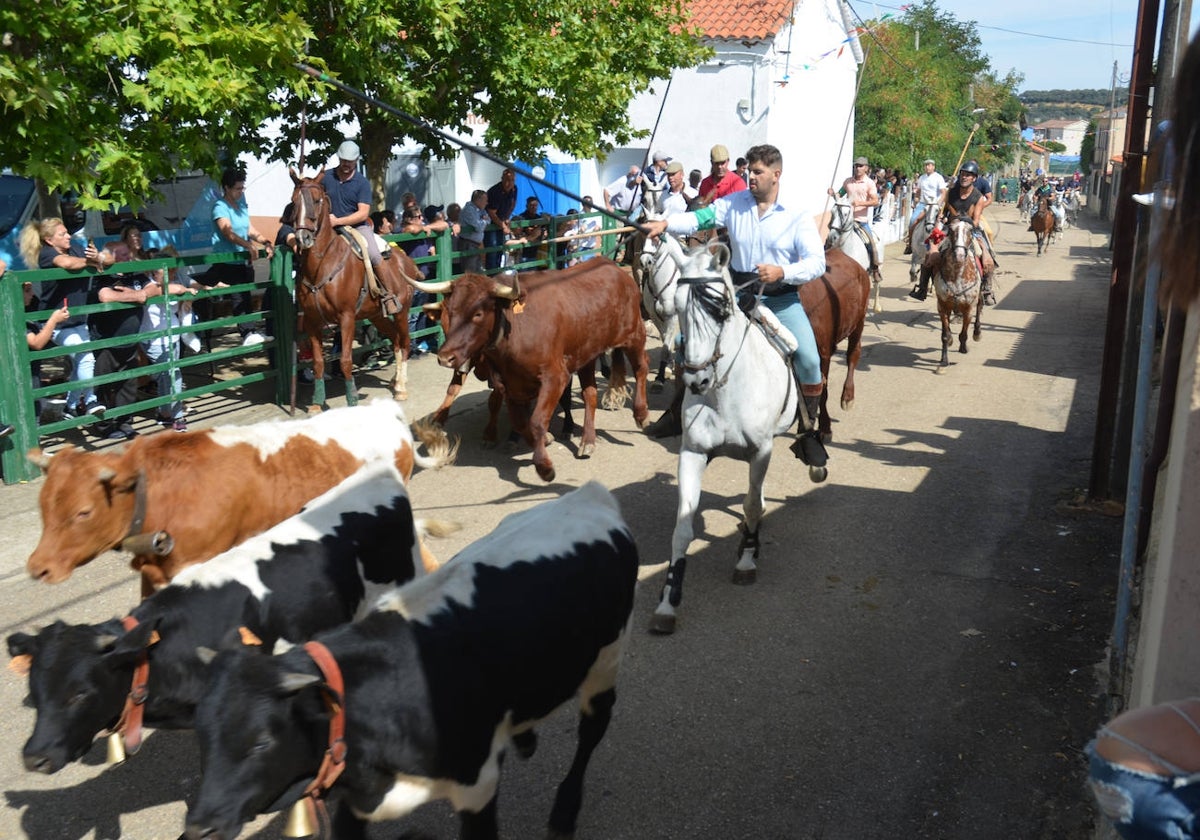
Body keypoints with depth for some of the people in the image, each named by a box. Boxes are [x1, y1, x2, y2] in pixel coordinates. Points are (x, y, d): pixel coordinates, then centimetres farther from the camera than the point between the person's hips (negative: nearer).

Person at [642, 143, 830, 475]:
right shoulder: (734, 203, 3)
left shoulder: (797, 217, -5)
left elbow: (817, 262, -12)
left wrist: (782, 272, -29)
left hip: (781, 300, -3)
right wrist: (665, 223, -26)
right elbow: (700, 218, -8)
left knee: (809, 360, -18)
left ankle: (807, 434, 1)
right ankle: (680, 410, 22)